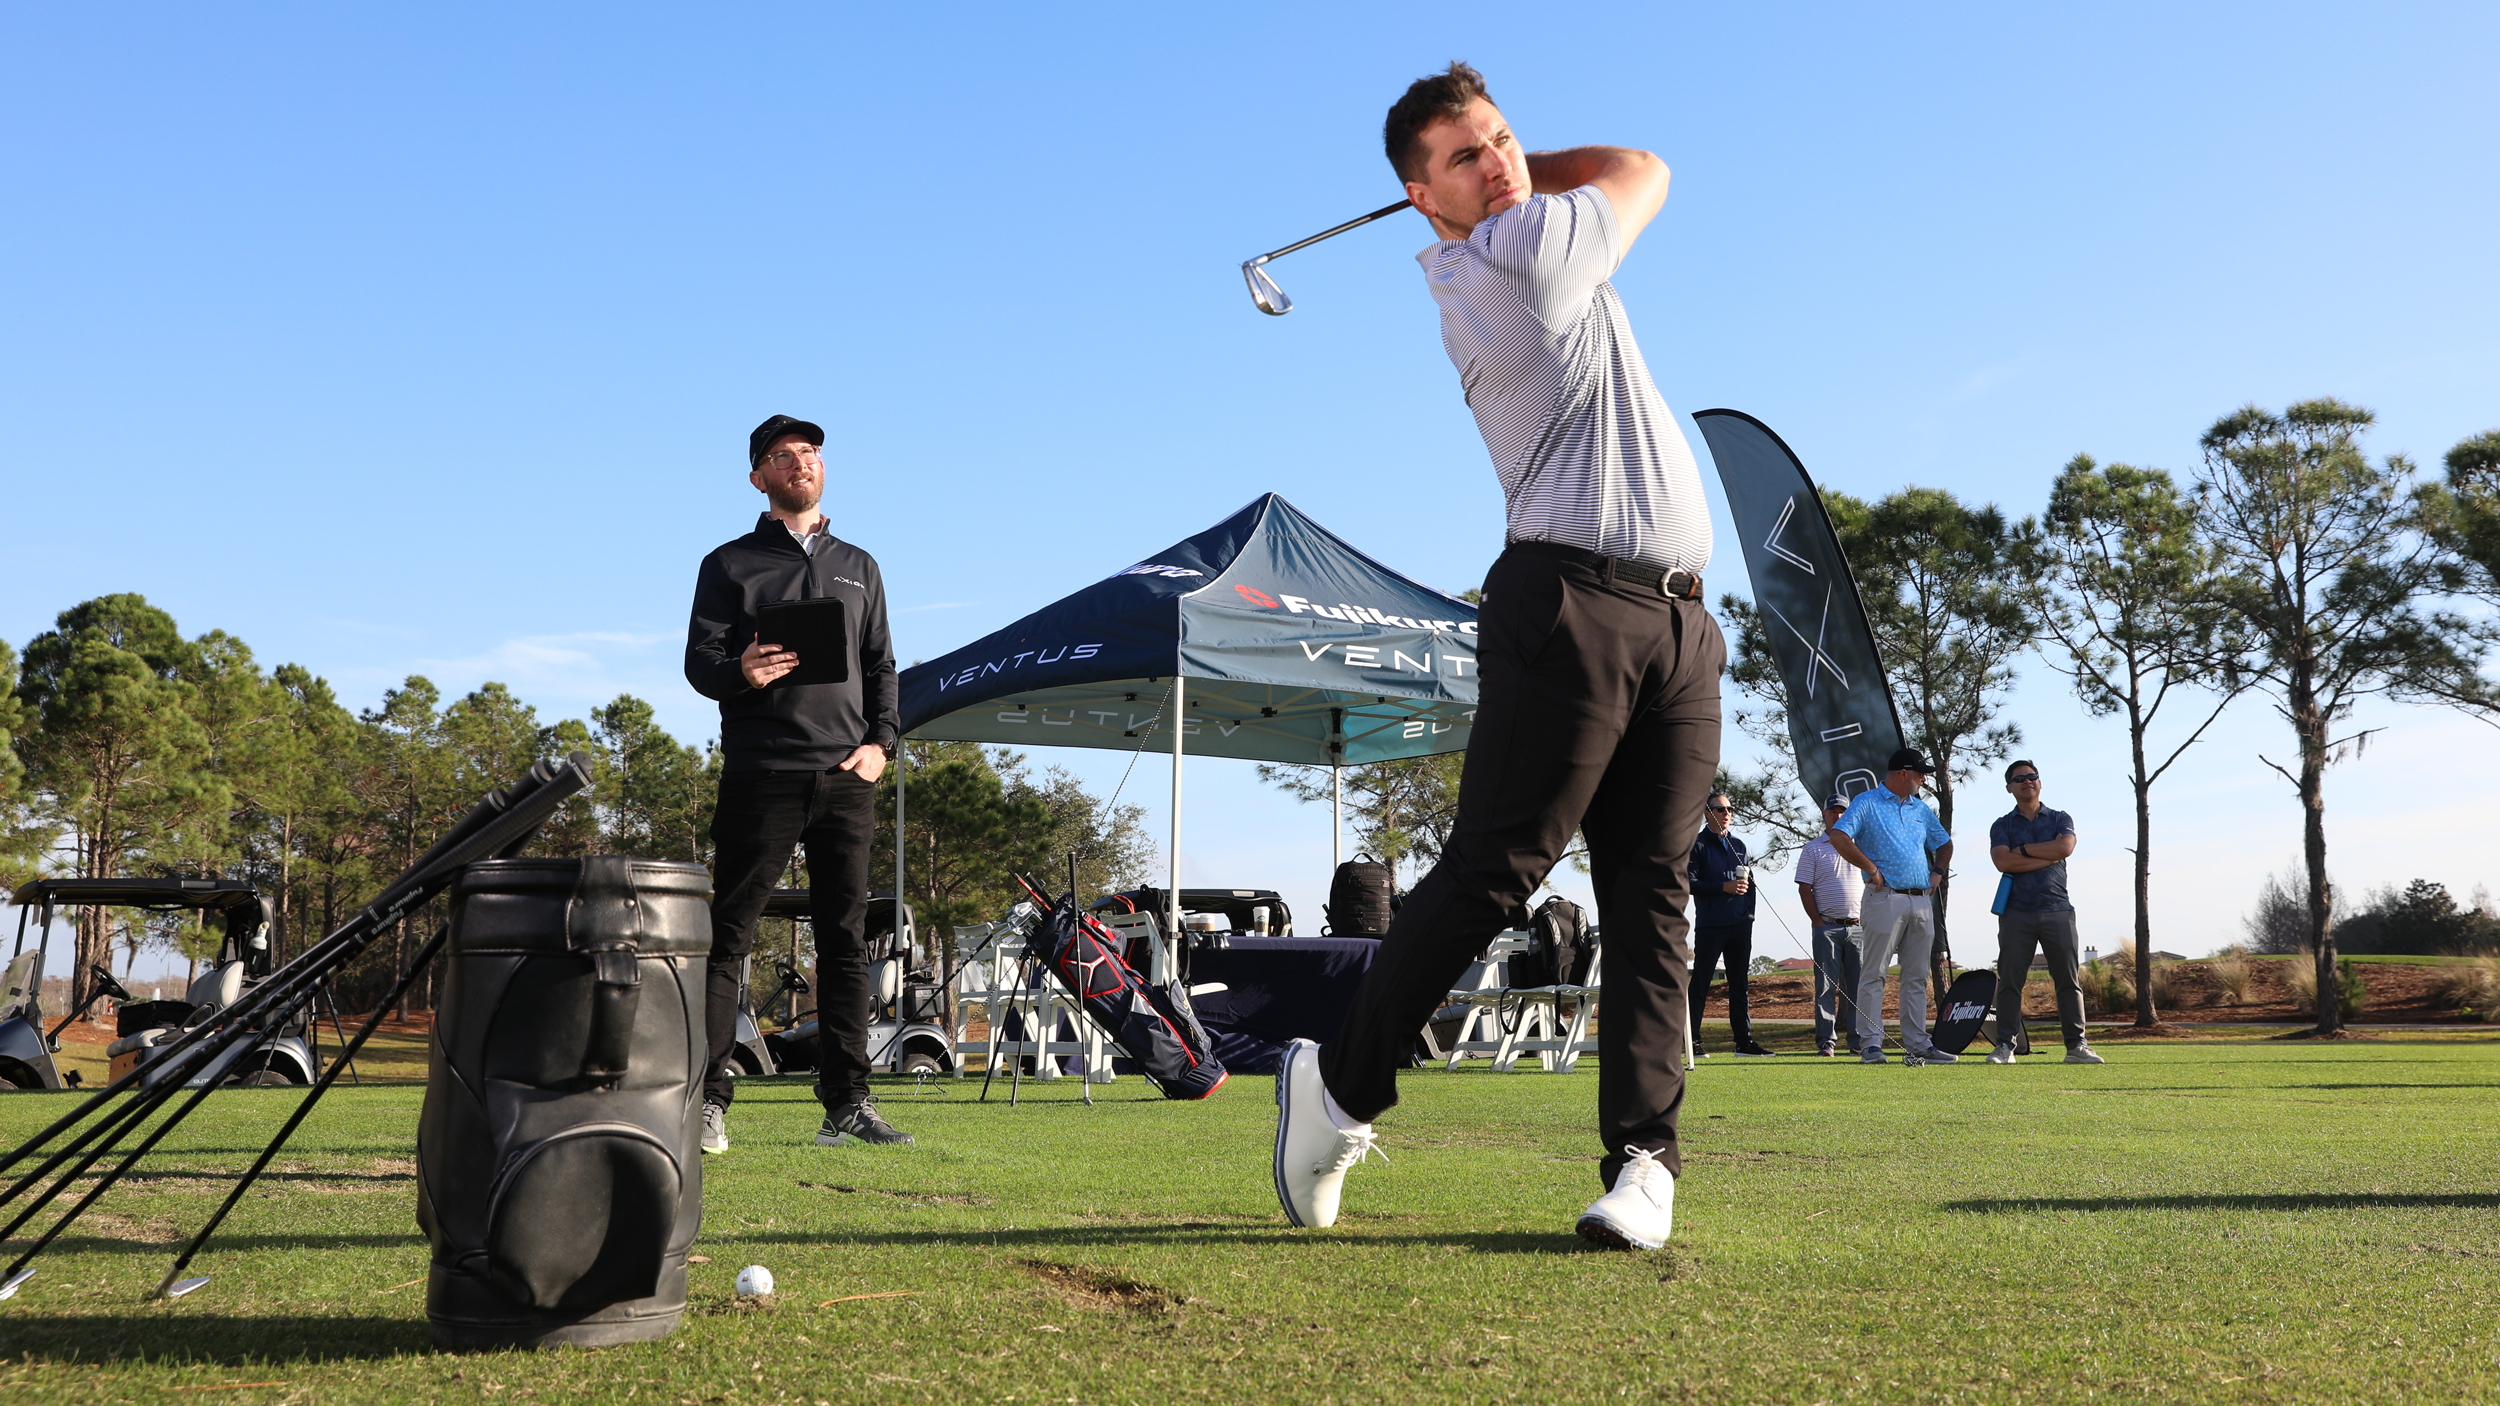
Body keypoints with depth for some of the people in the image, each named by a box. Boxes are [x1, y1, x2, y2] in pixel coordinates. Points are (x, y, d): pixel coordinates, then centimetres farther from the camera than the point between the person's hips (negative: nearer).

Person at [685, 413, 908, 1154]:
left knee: (846, 940, 3)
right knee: (728, 934, -5)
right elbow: (698, 659, 2)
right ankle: (706, 1101, -2)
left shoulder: (859, 568, 21)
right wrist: (739, 672, -21)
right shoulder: (731, 564, 10)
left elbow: (881, 666, 17)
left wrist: (882, 741, 1)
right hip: (762, 775, -3)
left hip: (847, 778, 3)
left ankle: (847, 1104, 8)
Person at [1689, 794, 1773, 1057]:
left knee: (1740, 983, 7)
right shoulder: (1697, 845, 0)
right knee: (1700, 982, -4)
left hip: (1740, 924, 6)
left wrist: (1749, 912, 6)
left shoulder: (1739, 845, 18)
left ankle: (1744, 1040, 10)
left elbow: (1750, 882, 20)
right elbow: (1690, 884, -8)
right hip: (1710, 924, -5)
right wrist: (1723, 887, -16)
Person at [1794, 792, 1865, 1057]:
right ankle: (1825, 1042, -3)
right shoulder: (1813, 849, 5)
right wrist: (1817, 922, -8)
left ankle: (1859, 1041, 8)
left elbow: (1871, 883, 15)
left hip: (1858, 926, 3)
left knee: (1858, 985, 3)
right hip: (1827, 926, -3)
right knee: (1826, 985, -4)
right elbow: (1804, 888, 1)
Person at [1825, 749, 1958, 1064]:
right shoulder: (1867, 802, -1)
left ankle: (1917, 1044, 11)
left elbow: (1944, 843, 32)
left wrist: (1938, 871, 13)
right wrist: (1871, 869, -14)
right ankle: (1870, 1043, -5)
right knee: (1874, 973, -6)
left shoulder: (1920, 808, 19)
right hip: (1885, 898, -7)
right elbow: (1839, 836, -13)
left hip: (1921, 902, 7)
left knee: (1916, 977, 7)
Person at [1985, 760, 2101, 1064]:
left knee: (2068, 980, 0)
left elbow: (2066, 847, -9)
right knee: (2010, 980, -1)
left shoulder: (2061, 819, 13)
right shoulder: (2002, 825, 10)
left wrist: (2024, 849, -5)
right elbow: (2003, 862, -9)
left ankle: (2076, 1045, 3)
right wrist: (2049, 855, -7)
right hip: (2016, 912, -1)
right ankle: (2004, 1046, 2)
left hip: (2057, 910, 1)